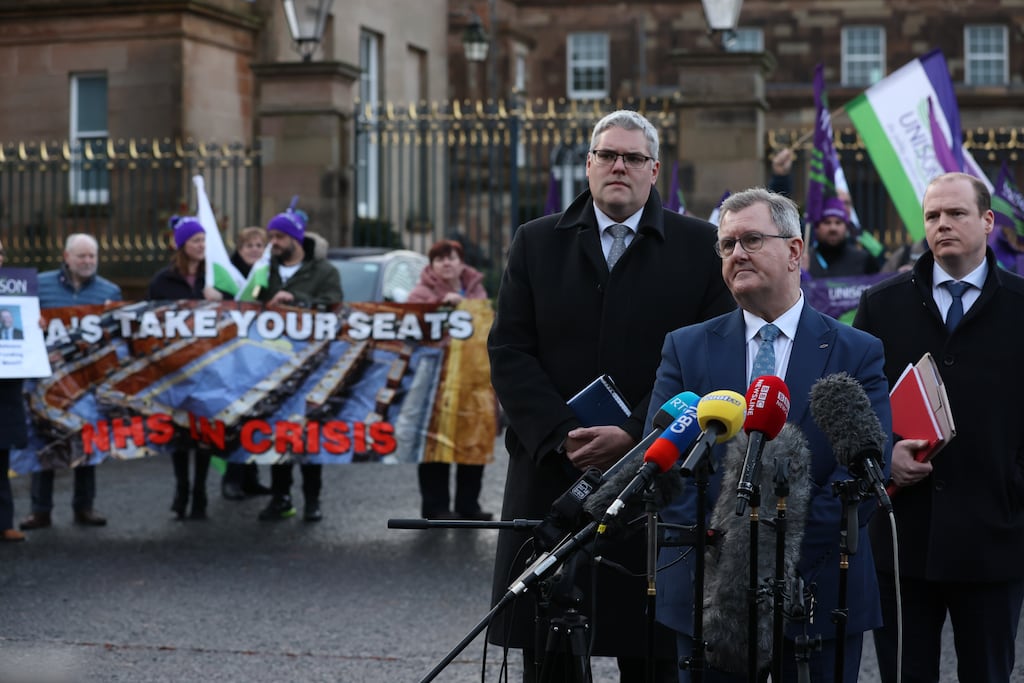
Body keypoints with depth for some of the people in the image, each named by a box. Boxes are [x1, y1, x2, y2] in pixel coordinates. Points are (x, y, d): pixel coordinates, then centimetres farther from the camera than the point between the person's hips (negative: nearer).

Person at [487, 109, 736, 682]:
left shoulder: (699, 247, 3)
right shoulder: (538, 243, 9)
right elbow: (509, 354, 3)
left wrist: (634, 437, -13)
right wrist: (562, 436, -10)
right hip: (552, 478, 2)